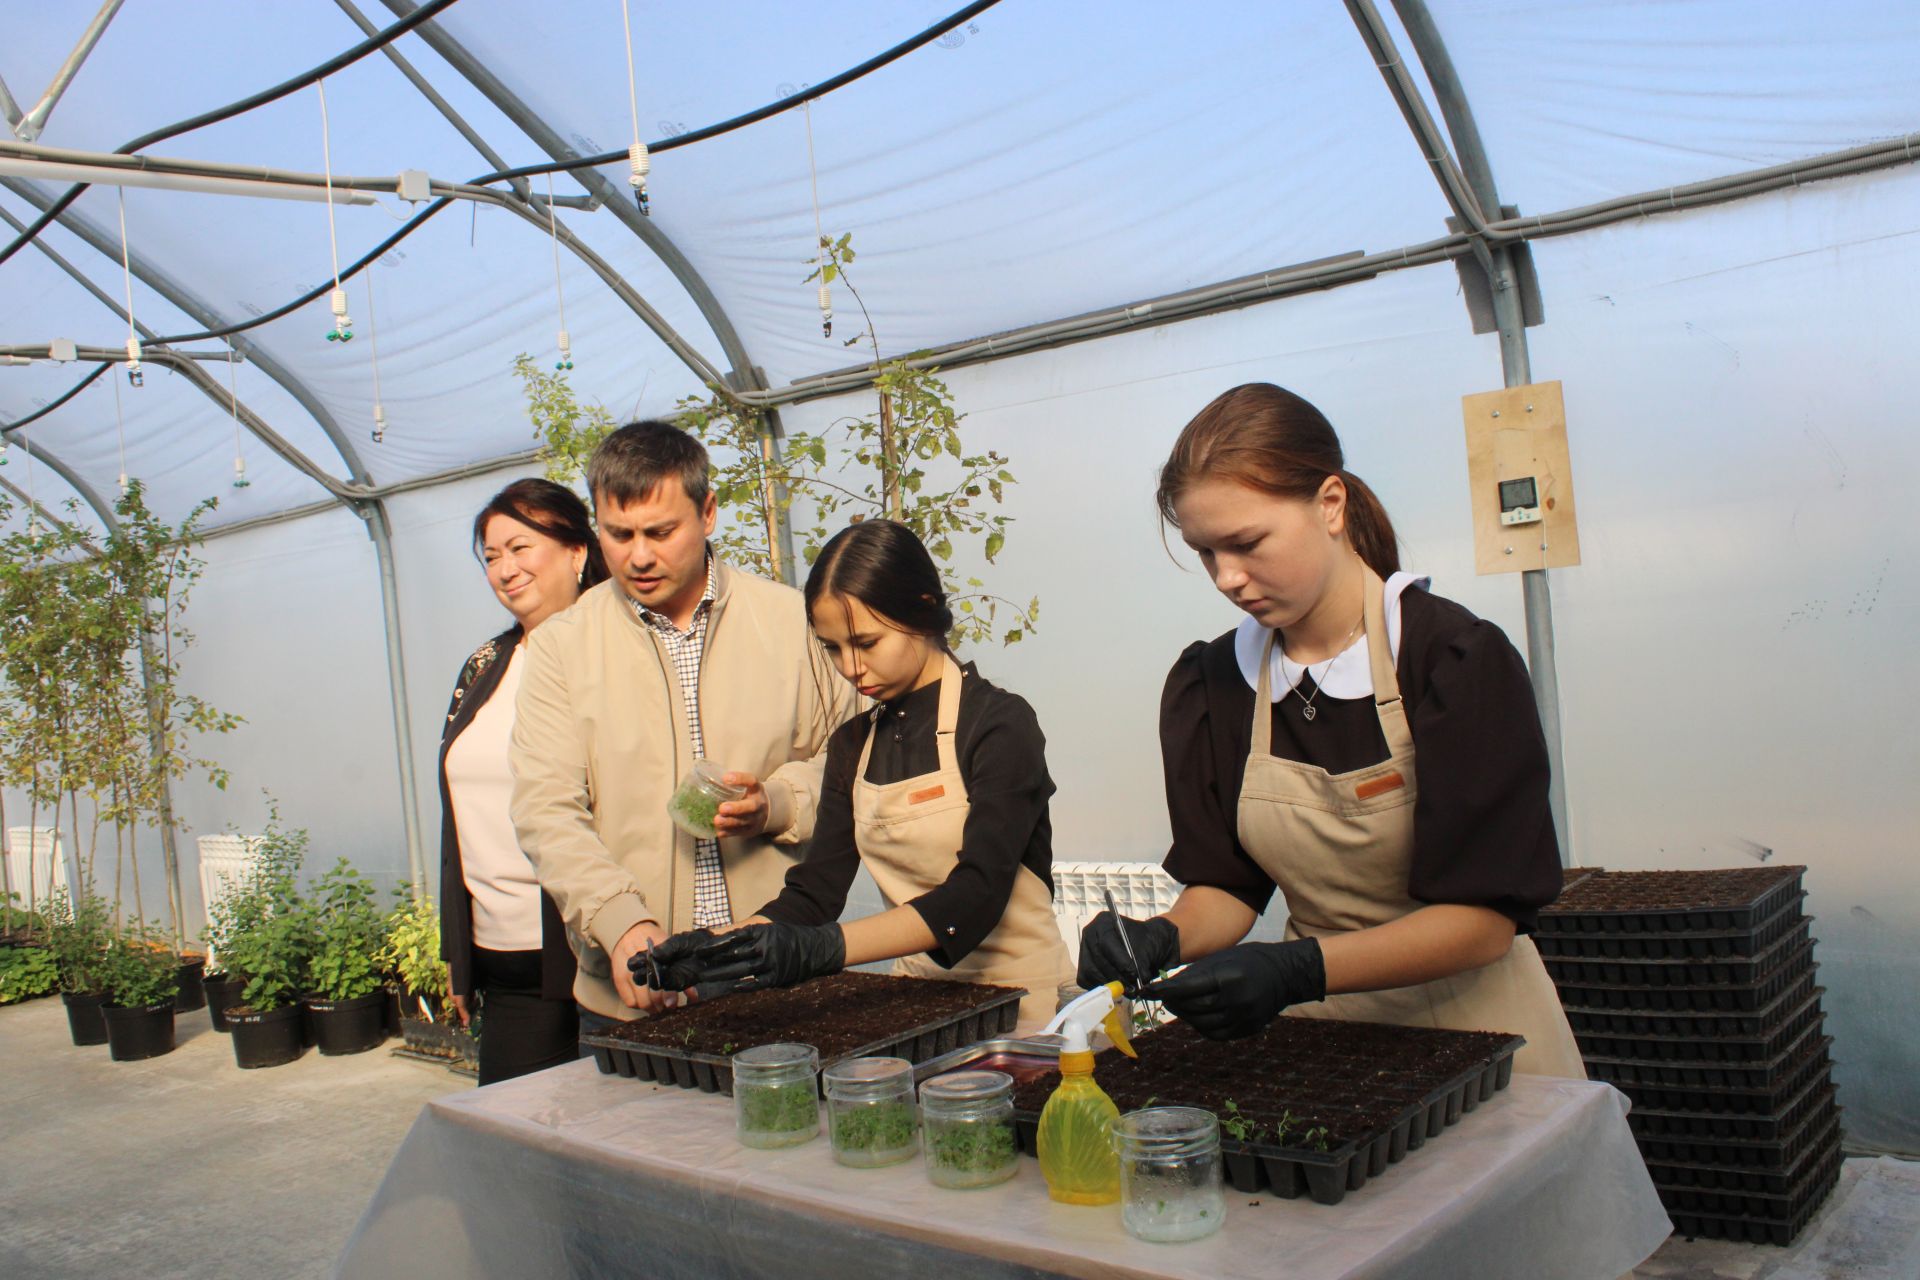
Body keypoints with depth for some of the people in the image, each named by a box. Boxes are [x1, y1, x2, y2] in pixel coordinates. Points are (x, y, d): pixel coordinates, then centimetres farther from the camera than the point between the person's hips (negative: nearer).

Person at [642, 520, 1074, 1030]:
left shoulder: (999, 722, -8)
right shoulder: (854, 744, 11)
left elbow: (978, 892, -19)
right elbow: (816, 890, 6)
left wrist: (823, 947, -30)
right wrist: (718, 947, -13)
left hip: (1019, 998, -5)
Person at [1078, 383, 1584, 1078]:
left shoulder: (1458, 657, -12)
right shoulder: (1206, 684, 1)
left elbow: (1486, 918, -15)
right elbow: (1226, 885, 5)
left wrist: (1299, 970, -28)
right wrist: (1165, 937, -18)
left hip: (1468, 1024, -3)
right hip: (1321, 1029, 4)